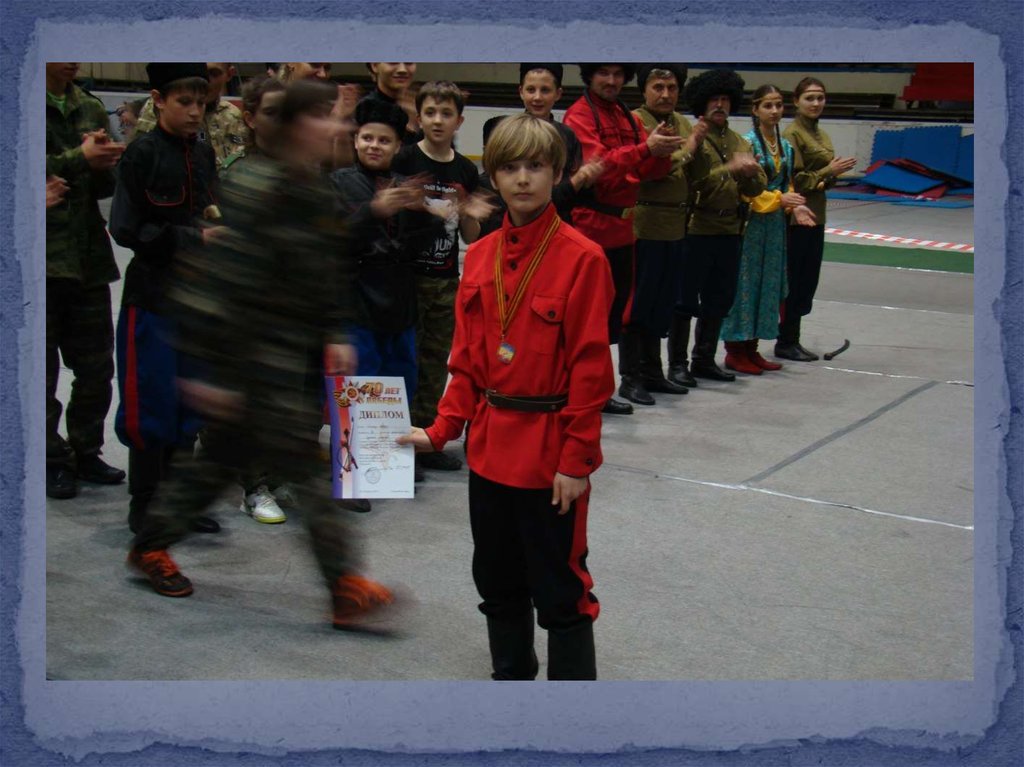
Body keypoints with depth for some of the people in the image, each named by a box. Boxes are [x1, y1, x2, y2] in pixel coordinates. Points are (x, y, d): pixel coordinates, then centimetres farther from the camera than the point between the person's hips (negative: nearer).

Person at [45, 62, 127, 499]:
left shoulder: (91, 109, 13)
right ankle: (53, 460, 14)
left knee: (97, 366, 11)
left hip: (89, 259, 6)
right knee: (42, 371, 3)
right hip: (43, 263, -6)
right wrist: (80, 158, -16)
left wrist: (102, 166, -7)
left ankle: (85, 452, 25)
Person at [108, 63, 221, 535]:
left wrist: (215, 218, 0)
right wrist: (193, 238, -18)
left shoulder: (204, 154, 10)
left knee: (189, 402, 11)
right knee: (152, 403, -1)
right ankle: (145, 507, 11)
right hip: (151, 294, -6)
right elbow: (127, 228, -13)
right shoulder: (142, 154, -10)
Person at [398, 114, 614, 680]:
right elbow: (466, 357, 11)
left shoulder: (581, 258, -12)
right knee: (498, 584, 19)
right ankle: (510, 678, 37)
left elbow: (590, 368, -13)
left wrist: (577, 461, -14)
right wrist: (441, 431, 3)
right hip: (489, 448, 6)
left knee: (560, 591, 3)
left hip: (550, 456, -6)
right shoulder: (479, 257, 6)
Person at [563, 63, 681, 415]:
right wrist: (645, 148, -33)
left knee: (615, 312, 12)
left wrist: (662, 152, -10)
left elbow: (649, 171, 12)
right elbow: (598, 165, -22)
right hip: (590, 229, -8)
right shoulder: (579, 116, -8)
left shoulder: (626, 116, 15)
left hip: (621, 228, 8)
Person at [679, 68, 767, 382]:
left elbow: (758, 188, 10)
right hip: (696, 230, -7)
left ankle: (704, 361, 25)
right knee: (686, 301, -3)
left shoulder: (740, 143, 15)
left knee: (719, 301, 13)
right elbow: (694, 181, -17)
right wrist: (731, 169, -22)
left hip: (730, 231, 7)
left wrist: (750, 173, -12)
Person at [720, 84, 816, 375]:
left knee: (768, 284, 9)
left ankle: (751, 348, 18)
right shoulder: (747, 143, -9)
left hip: (775, 225, 7)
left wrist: (795, 206, -1)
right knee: (744, 283, -4)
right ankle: (735, 351, 4)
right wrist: (778, 199, -21)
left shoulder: (786, 147, 12)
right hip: (750, 222, -7)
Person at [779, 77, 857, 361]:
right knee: (795, 280, -4)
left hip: (816, 217, 9)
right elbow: (794, 179, -15)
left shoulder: (821, 134, 15)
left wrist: (834, 176, 0)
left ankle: (791, 340, 16)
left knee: (808, 280, 10)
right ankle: (786, 342, 5)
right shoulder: (792, 134, -11)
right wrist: (829, 172, -18)